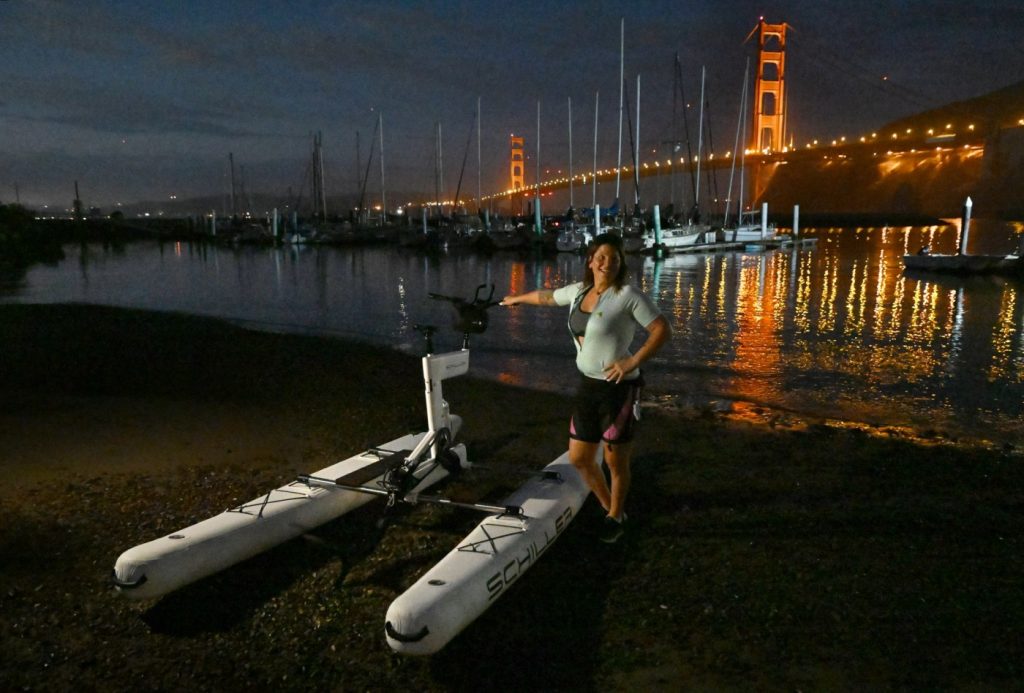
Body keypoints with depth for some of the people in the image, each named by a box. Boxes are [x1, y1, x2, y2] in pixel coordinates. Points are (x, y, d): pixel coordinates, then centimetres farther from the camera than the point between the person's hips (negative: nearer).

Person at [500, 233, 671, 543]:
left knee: (616, 461, 7)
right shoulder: (579, 290, 7)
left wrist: (632, 361, -22)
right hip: (588, 386, 7)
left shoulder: (629, 295, -13)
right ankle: (609, 507, 37)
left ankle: (616, 517, 32)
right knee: (579, 458, 14)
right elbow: (547, 296, 26)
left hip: (619, 389, -7)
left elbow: (663, 331, -15)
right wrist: (517, 299, 42)